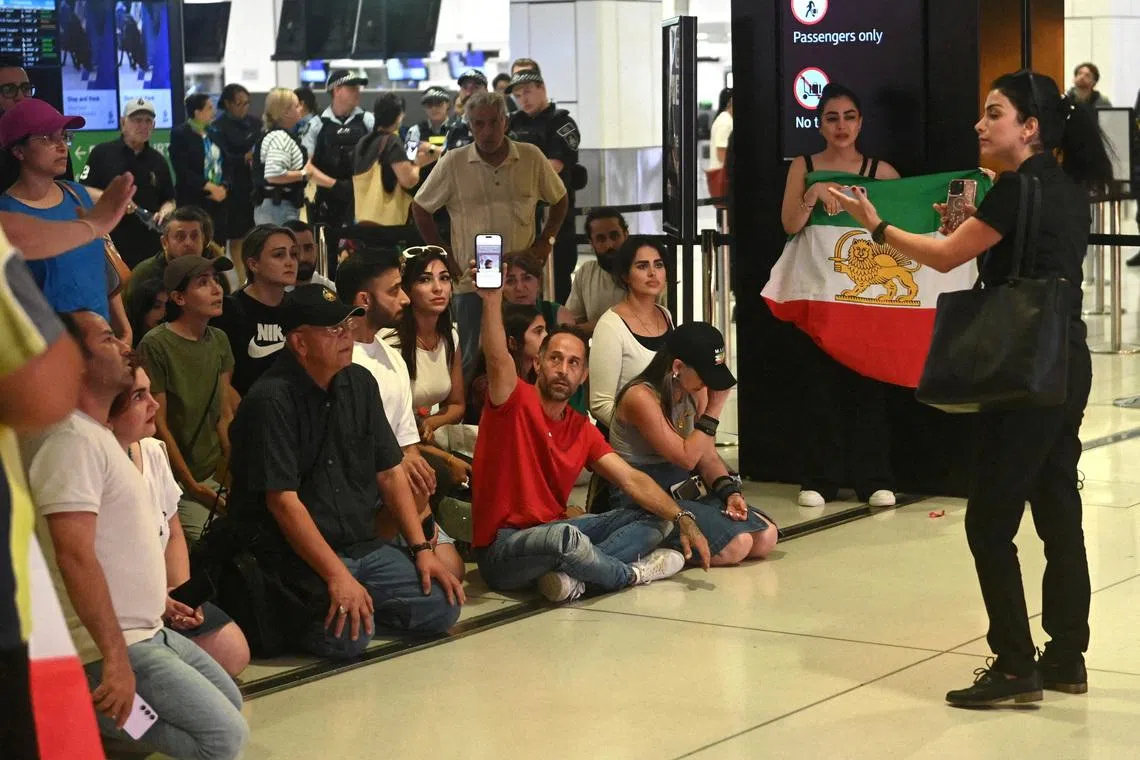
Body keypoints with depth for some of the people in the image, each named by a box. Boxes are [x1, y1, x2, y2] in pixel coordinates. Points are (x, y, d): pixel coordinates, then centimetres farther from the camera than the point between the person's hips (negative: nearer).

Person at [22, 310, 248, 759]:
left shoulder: (97, 435, 14)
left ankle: (95, 708, 13)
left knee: (229, 701, 19)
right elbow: (75, 556, -27)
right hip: (106, 645, -10)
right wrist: (116, 657, -29)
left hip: (145, 631, 10)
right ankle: (92, 712, -7)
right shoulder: (73, 439, -19)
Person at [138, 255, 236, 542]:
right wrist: (193, 486, -10)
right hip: (180, 482, -6)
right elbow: (158, 424, -11)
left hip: (216, 473, 6)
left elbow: (225, 415, 9)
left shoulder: (219, 341, 8)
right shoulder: (156, 345, -12)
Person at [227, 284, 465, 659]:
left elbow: (389, 472, 12)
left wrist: (421, 549, 4)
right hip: (294, 555, -7)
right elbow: (283, 501, -21)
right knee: (346, 636, -28)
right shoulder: (271, 401, -16)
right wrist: (337, 576, -25)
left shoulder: (359, 383, 8)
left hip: (364, 546, 7)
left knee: (442, 607, -8)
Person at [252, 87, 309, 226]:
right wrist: (304, 174, -16)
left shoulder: (281, 136, 16)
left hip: (278, 206, 11)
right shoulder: (279, 137, -16)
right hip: (278, 207, -11)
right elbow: (274, 175, -28)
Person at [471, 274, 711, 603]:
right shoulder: (516, 401, -8)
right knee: (564, 536, -42)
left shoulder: (582, 429, 11)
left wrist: (683, 519, -9)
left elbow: (631, 479, 4)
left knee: (657, 518, 0)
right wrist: (492, 301, -46)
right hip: (501, 548, -8)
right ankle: (631, 572, -8)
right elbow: (499, 360, -30)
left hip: (552, 531, 8)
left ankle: (573, 577, -26)